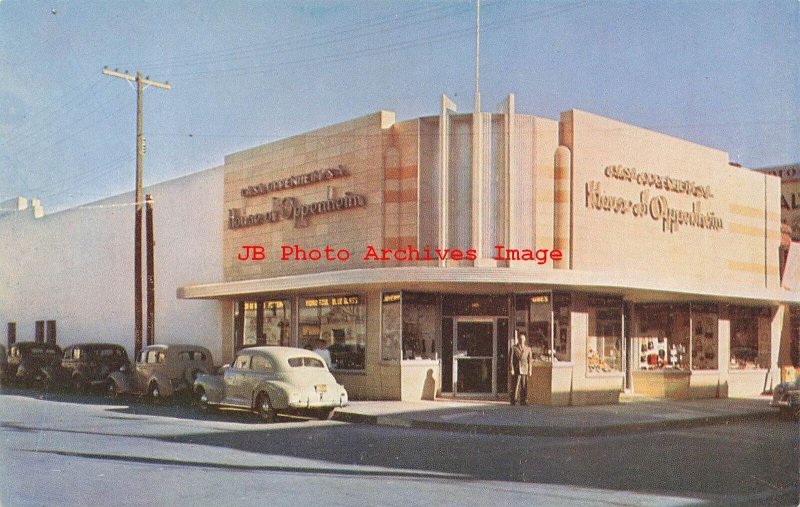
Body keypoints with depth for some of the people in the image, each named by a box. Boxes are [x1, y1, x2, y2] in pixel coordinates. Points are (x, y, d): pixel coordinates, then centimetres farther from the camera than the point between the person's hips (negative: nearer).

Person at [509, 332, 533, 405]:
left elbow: (530, 360, 12)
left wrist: (530, 370, 4)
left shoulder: (528, 348, 12)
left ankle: (523, 401, 10)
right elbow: (511, 359, 0)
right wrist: (511, 369, -8)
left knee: (524, 387, 3)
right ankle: (514, 401, 0)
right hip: (516, 370, -3)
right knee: (515, 387, -5)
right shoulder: (514, 348, 3)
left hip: (524, 371, 3)